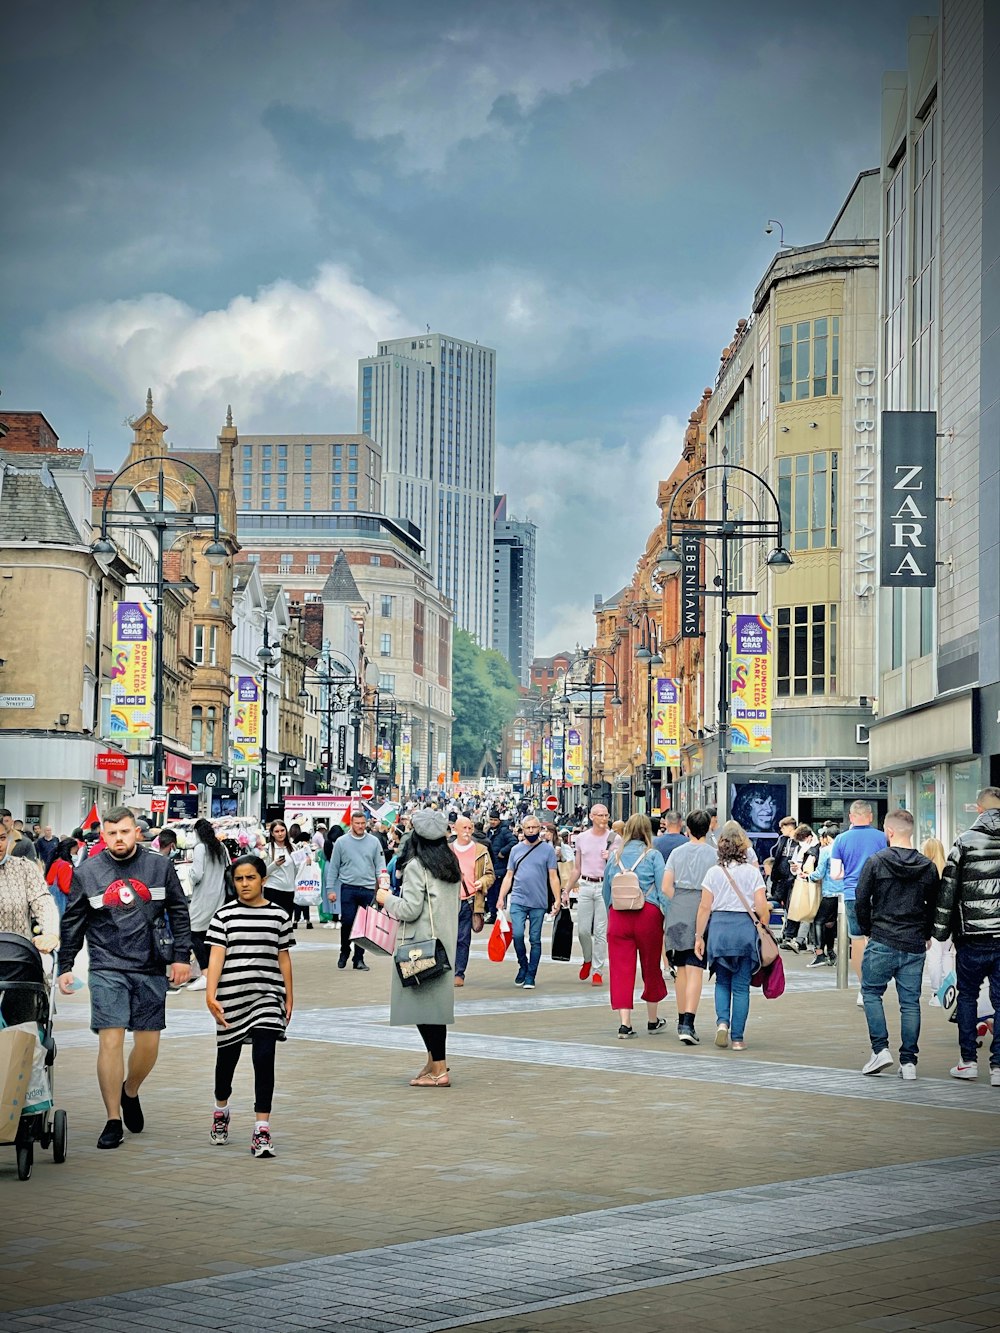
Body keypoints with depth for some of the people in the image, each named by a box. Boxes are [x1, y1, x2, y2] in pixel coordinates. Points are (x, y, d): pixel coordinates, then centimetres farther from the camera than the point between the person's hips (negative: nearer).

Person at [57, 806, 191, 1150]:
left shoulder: (160, 866, 3)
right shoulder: (86, 873, 2)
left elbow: (179, 913, 8)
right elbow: (72, 924, 9)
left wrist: (181, 956, 1)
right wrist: (65, 967, 6)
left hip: (151, 970, 1)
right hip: (107, 969, -1)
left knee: (149, 1043, 5)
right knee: (110, 1040, -10)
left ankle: (130, 1093, 35)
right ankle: (113, 1121, -2)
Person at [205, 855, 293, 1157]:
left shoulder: (279, 915, 5)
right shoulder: (225, 914, 1)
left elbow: (283, 958, 11)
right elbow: (216, 955, -5)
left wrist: (289, 998, 10)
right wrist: (210, 994, -14)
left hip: (268, 996, 0)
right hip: (232, 996, 0)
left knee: (264, 1058, -12)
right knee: (228, 1055, 16)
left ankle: (262, 1129, -12)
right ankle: (221, 1109, 42)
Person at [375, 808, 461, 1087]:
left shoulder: (416, 866, -14)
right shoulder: (451, 863, 10)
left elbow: (410, 909, -17)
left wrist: (387, 899, 0)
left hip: (421, 944, -8)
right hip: (444, 940, 8)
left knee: (423, 1001, -5)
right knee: (435, 999, 16)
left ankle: (438, 1069, -7)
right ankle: (436, 1059, 21)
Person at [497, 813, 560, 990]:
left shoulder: (547, 849, 3)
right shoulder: (516, 850, 9)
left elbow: (553, 876, 2)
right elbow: (509, 876, 13)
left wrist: (557, 899, -6)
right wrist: (501, 898, 5)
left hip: (539, 902, -1)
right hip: (518, 900, 1)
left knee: (535, 939, 2)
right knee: (517, 934, -12)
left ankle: (530, 976, 10)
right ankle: (523, 966, 11)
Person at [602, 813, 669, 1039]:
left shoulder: (614, 856, 9)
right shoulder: (652, 855, -2)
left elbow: (606, 891, 15)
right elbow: (663, 890, -6)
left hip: (618, 916, 2)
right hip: (648, 915, -2)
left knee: (621, 969, 1)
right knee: (651, 968, 13)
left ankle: (625, 1023, -8)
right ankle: (653, 1020, 26)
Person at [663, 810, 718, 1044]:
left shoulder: (677, 852, 5)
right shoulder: (713, 855, -3)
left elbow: (666, 887, 0)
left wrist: (678, 905, 10)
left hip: (678, 911, 3)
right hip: (703, 913, -3)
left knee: (682, 969, 15)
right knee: (695, 970, -7)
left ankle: (682, 1021, 25)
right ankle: (687, 1024, -19)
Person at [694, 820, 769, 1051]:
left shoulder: (714, 872, 2)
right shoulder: (752, 872, -1)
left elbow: (705, 907, 1)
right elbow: (761, 908, -4)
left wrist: (698, 936, 7)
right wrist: (764, 930, 10)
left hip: (719, 928, 1)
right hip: (745, 928, -1)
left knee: (722, 981, 17)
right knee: (741, 985, 4)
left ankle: (722, 1021, -6)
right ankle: (737, 1037, 3)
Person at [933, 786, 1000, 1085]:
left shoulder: (965, 842, -3)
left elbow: (948, 889, -3)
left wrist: (941, 930, 3)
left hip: (973, 936, -1)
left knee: (967, 995, 13)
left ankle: (968, 1061, 11)